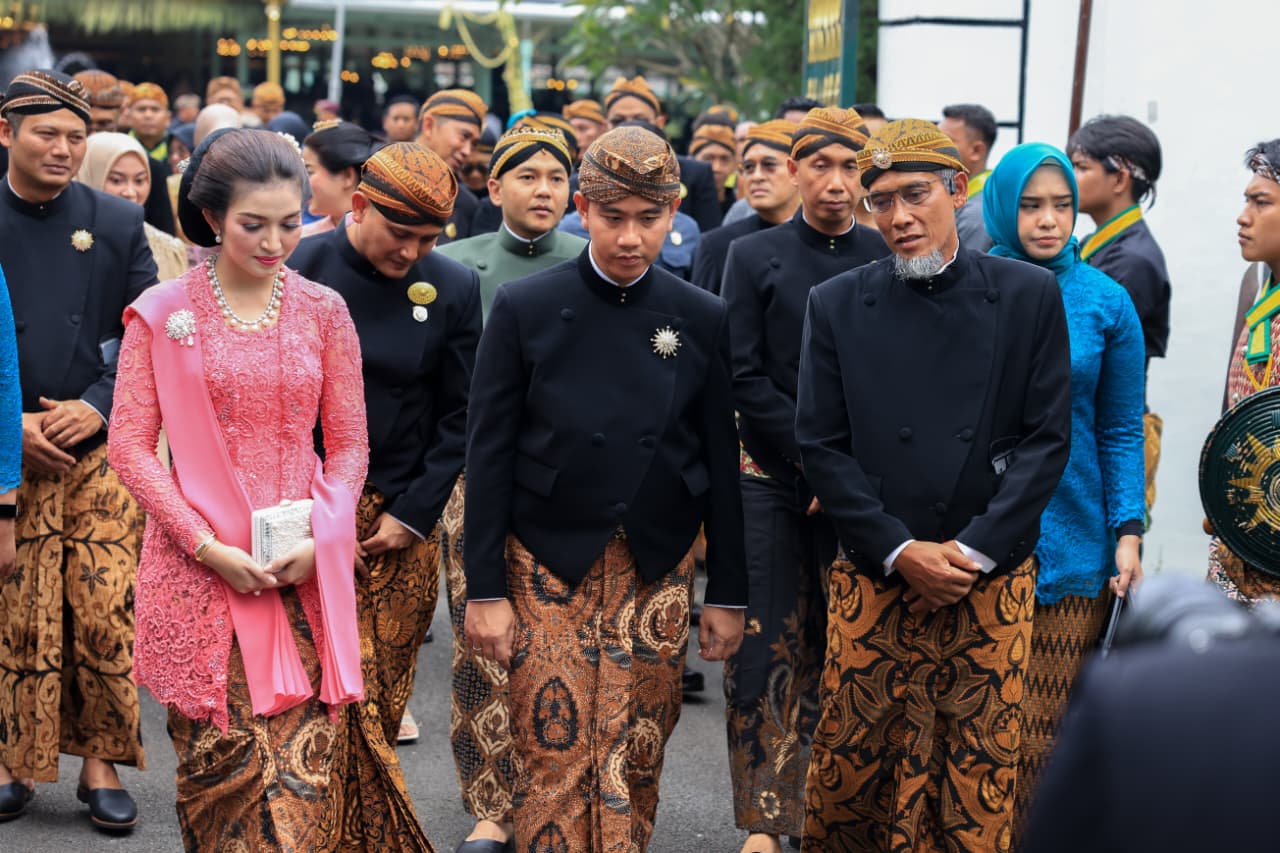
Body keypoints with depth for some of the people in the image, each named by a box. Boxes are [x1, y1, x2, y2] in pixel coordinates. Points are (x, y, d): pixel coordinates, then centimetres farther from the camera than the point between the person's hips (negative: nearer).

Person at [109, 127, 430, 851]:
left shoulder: (323, 311, 6)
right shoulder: (163, 314, 0)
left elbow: (349, 444, 8)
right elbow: (131, 446, -2)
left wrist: (320, 539, -8)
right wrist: (209, 546, -11)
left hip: (304, 571, 2)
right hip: (198, 569, -1)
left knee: (305, 761, -3)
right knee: (219, 759, 1)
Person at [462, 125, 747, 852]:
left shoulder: (703, 320, 1)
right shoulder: (525, 310, -4)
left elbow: (722, 461, 5)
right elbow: (489, 455, -4)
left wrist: (729, 594, 6)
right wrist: (485, 591, -7)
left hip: (658, 572, 2)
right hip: (548, 567, -1)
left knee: (634, 766, 6)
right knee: (554, 762, 0)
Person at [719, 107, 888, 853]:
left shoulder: (886, 259, 4)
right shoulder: (754, 258, 4)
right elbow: (745, 377, -2)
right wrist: (815, 458, -10)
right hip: (772, 477, 0)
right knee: (767, 649, -1)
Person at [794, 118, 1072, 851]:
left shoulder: (1031, 296, 1)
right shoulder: (836, 305, 3)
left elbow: (1048, 439, -2)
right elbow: (821, 445, 0)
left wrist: (972, 552, -10)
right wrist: (901, 551, -10)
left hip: (993, 581, 0)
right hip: (874, 578, 1)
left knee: (981, 775, 4)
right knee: (848, 764, 3)